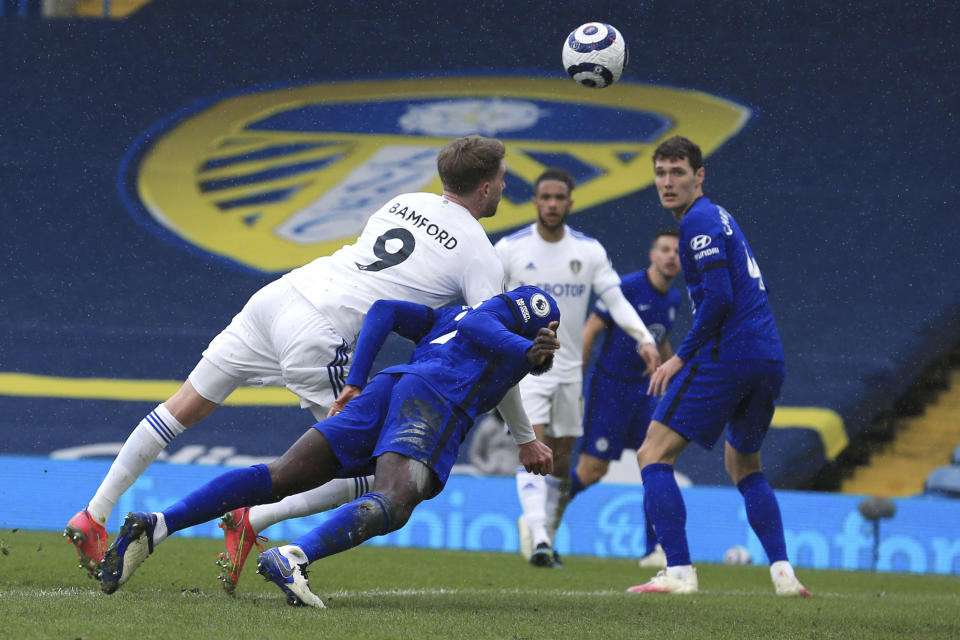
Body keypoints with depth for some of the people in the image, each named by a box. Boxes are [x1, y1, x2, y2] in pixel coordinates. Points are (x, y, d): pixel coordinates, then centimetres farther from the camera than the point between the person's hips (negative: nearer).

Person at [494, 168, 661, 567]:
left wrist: (645, 339, -15)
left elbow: (616, 300, -1)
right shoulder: (509, 249, -4)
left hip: (568, 368, 3)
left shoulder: (589, 250, 1)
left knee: (561, 462, 8)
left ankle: (546, 535, 22)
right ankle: (537, 537, -30)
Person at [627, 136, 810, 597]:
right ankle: (783, 572, 10)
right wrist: (691, 356, 22)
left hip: (727, 353, -10)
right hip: (768, 359, 10)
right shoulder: (720, 218, 22)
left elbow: (718, 297, -17)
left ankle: (678, 572, -17)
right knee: (744, 466, 24)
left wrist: (681, 357, -11)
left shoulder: (700, 221, -7)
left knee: (654, 454, -6)